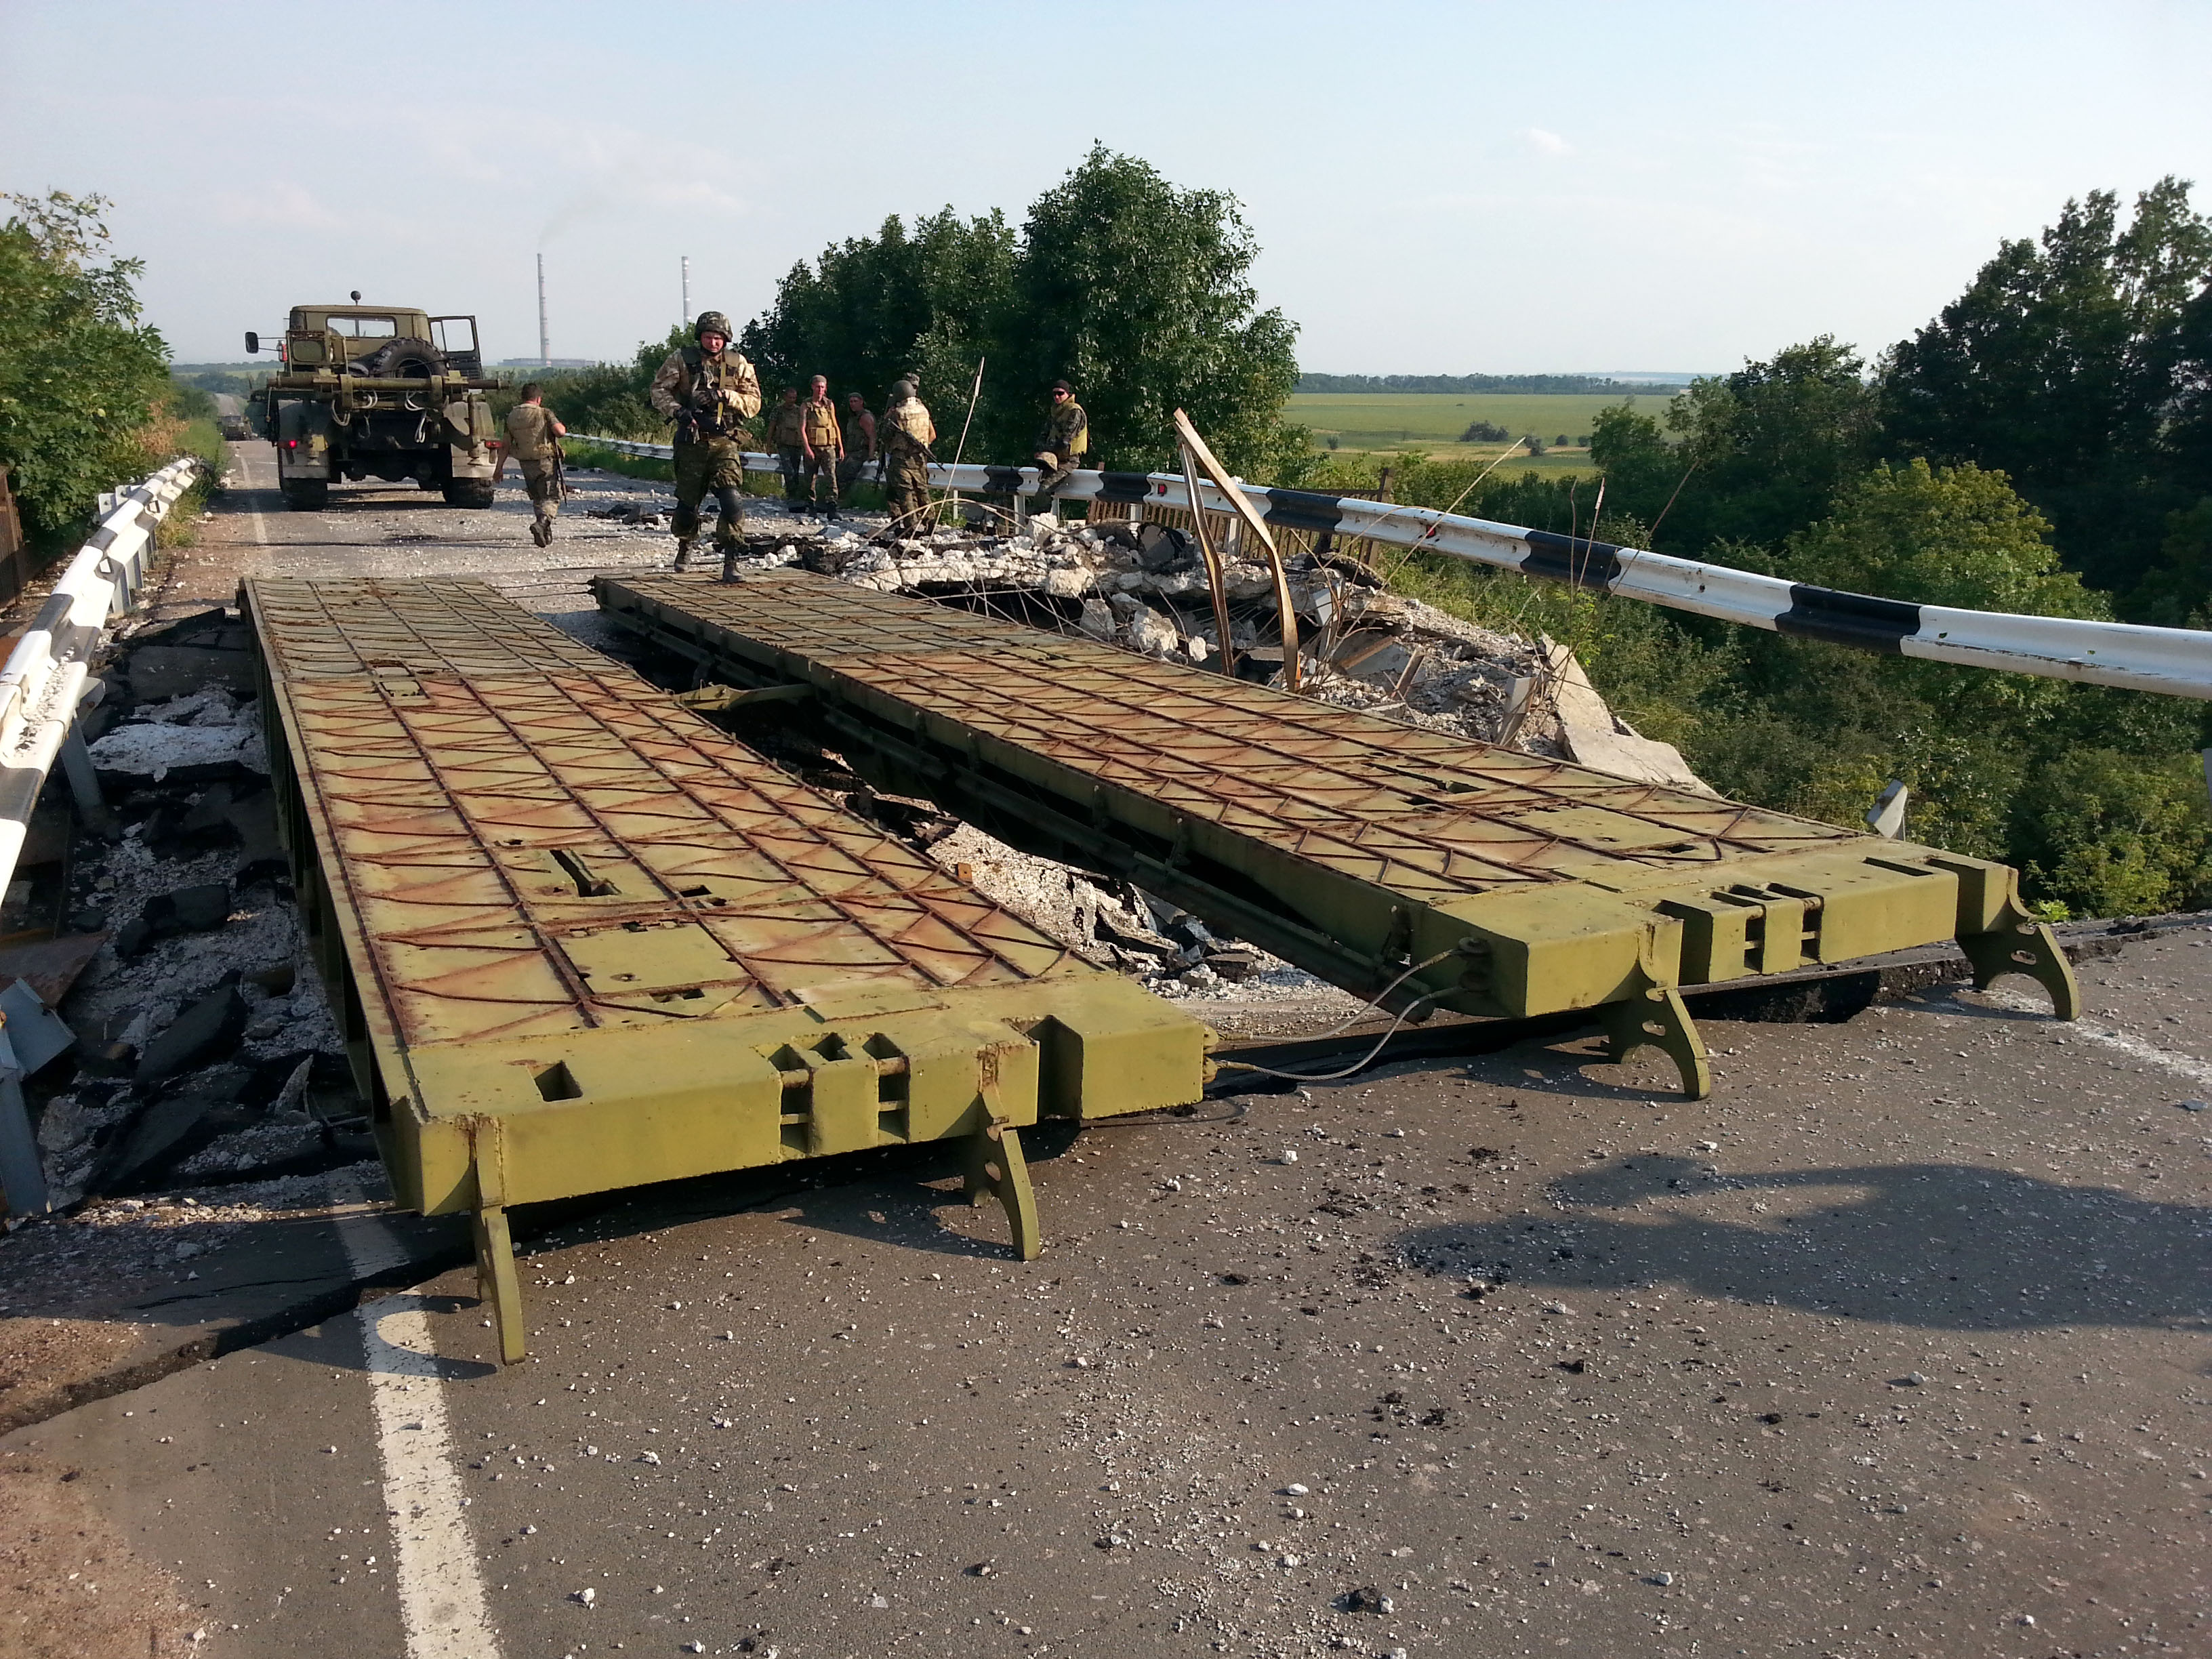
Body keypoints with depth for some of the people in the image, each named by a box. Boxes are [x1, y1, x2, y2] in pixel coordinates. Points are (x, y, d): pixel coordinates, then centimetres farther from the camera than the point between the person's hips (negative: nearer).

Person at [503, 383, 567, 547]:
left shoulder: (512, 416, 6)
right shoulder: (544, 413, -9)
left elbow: (506, 444, 8)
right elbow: (560, 432, -22)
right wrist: (562, 428, 4)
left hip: (525, 464, 5)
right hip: (546, 462, -5)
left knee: (537, 498, 18)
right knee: (551, 497, -2)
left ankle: (546, 533, 19)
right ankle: (542, 523, -28)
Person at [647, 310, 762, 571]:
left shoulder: (738, 364, 4)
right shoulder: (682, 359, 2)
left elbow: (754, 403, 3)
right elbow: (659, 390, 3)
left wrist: (728, 396, -14)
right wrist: (676, 410, -15)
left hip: (725, 442, -1)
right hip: (692, 440, 1)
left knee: (732, 499, -19)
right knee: (688, 500, 13)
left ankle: (731, 557, -15)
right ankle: (685, 545, 41)